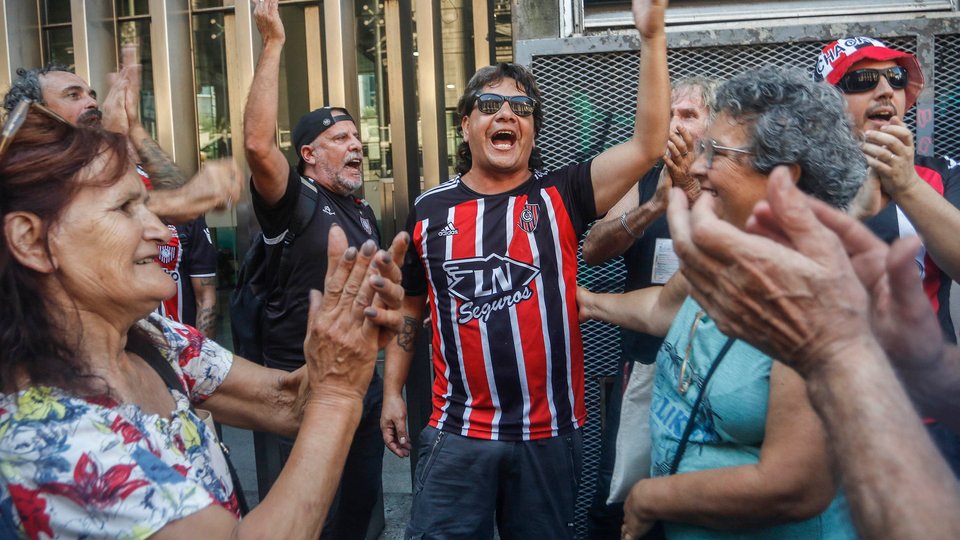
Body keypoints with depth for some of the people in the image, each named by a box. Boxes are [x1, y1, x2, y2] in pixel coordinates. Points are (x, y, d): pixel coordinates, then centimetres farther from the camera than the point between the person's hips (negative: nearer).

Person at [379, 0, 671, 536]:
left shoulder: (560, 196, -3)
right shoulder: (430, 210, 3)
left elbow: (649, 144, -14)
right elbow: (409, 311, 13)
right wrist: (392, 391, 9)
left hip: (550, 431, 0)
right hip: (459, 432, 1)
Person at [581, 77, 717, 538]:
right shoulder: (646, 180, 7)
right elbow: (592, 250, -8)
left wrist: (691, 190, -25)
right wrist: (655, 204, -22)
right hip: (642, 361, 3)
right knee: (613, 499, 4)